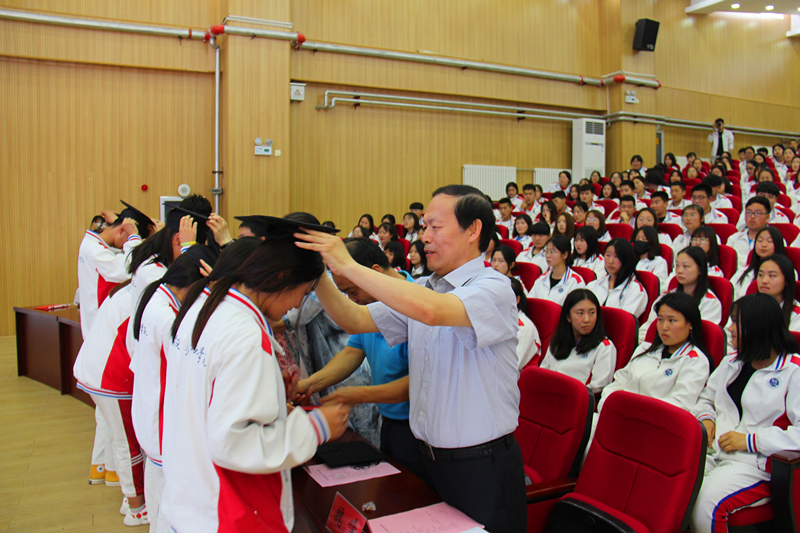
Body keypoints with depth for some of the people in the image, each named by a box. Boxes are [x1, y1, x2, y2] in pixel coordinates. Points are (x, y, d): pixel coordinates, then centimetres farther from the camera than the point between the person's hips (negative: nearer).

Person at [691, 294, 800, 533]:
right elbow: (706, 399, 30)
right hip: (712, 453, 6)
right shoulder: (731, 363, 18)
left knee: (706, 503, -31)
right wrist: (706, 418, 8)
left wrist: (751, 440, -16)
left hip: (756, 465, -6)